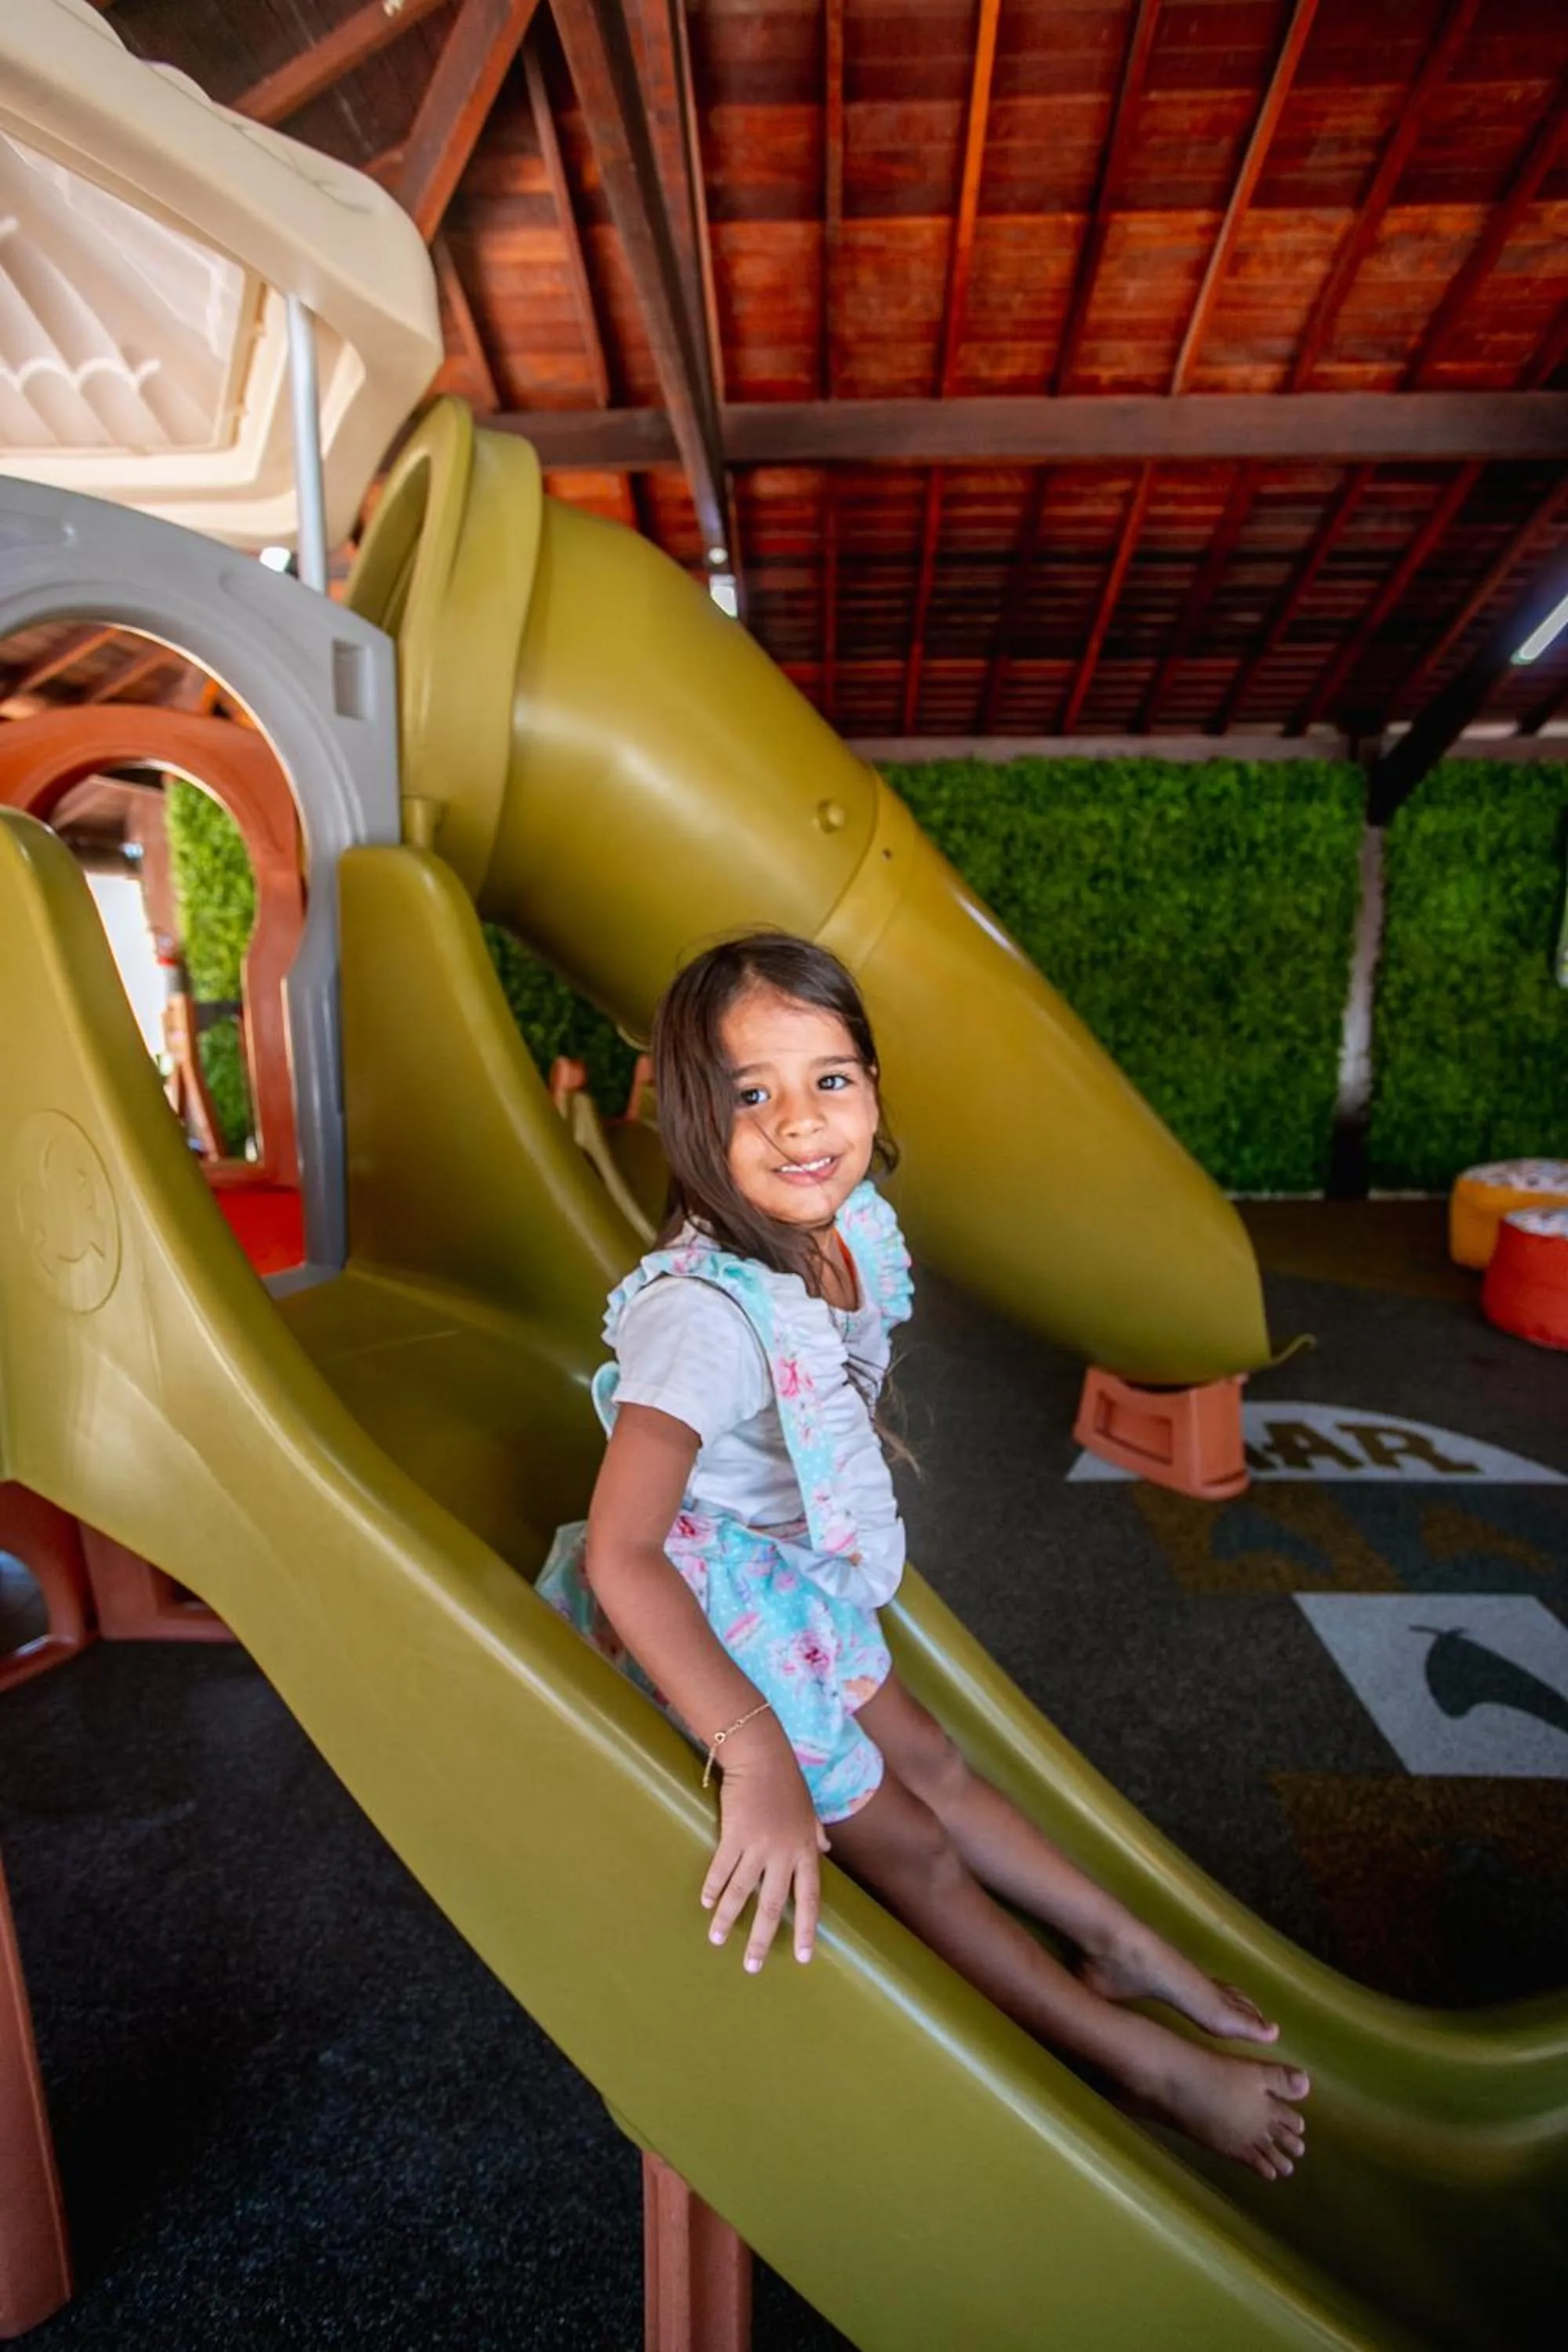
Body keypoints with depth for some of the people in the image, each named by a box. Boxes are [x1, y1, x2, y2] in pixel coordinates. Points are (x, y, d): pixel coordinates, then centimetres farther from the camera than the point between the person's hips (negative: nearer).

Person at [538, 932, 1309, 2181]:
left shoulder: (860, 1226, -13)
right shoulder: (703, 1313, -37)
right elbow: (621, 1558, -40)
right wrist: (758, 1758, -41)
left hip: (807, 1573, 6)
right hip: (708, 1618, -6)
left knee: (931, 1760, 22)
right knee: (907, 1844, 9)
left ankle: (1125, 1950, 42)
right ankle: (1149, 2064, 28)